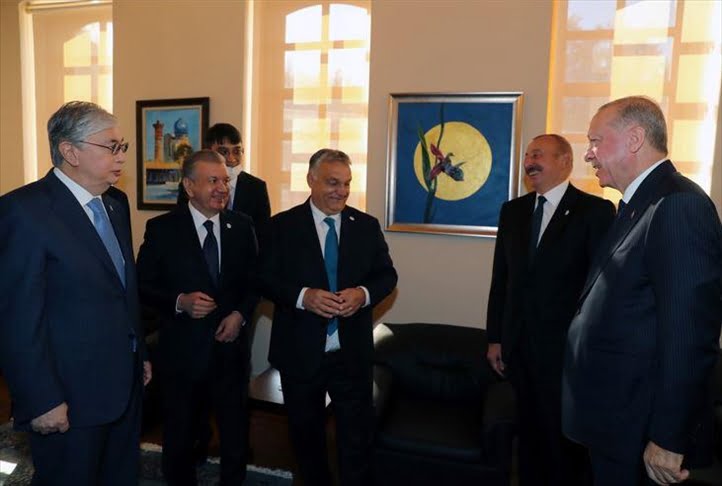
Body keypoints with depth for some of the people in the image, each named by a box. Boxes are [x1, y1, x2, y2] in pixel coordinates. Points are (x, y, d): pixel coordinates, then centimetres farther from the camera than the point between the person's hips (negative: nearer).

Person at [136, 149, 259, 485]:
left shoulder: (242, 226, 0)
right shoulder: (161, 228, -8)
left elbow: (255, 280, 6)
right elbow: (143, 287, -5)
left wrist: (241, 313, -11)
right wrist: (179, 302, -22)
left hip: (231, 347, 2)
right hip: (182, 350, -1)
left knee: (236, 432, 16)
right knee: (179, 435, 19)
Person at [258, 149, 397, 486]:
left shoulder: (367, 225, 3)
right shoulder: (283, 225, -3)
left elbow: (387, 274, 4)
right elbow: (265, 278, -5)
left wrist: (364, 293, -17)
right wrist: (303, 296, -23)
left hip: (352, 353, 1)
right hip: (300, 352, 0)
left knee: (356, 437, 9)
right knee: (306, 434, 20)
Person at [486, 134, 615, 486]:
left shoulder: (595, 210, -8)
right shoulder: (512, 211, 7)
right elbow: (501, 278, 8)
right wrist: (495, 337, 8)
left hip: (566, 348, -4)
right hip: (520, 346, 5)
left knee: (564, 437, 10)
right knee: (529, 433, 18)